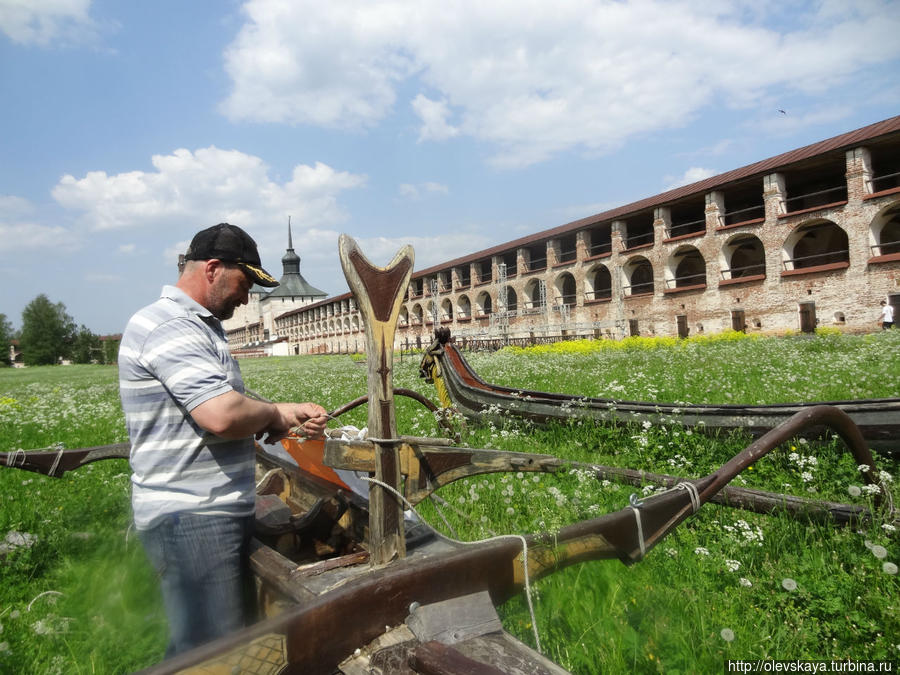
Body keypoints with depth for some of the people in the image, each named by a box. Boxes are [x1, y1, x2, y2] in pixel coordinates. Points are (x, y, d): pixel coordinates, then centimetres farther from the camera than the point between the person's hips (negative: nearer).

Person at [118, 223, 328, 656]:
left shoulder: (199, 327, 17)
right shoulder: (169, 327, -18)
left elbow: (224, 410, 20)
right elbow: (223, 415, -31)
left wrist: (288, 423, 4)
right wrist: (276, 414, -11)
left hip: (215, 512, 10)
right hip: (192, 519, -10)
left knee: (237, 636, 18)